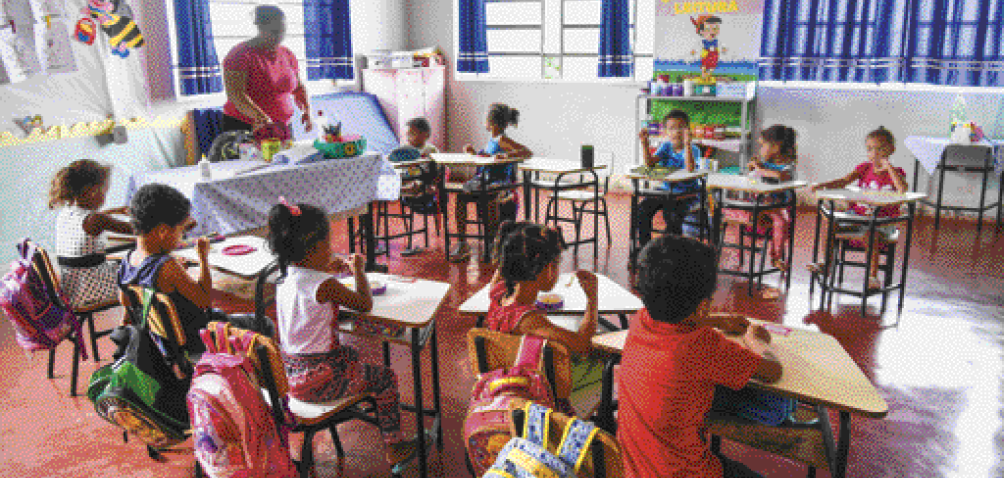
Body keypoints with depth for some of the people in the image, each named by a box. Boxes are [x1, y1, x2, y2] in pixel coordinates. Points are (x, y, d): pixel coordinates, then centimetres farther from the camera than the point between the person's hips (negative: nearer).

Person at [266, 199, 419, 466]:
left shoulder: (286, 278, 0)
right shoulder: (324, 285, -25)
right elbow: (365, 304, -13)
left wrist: (327, 270, 11)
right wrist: (358, 271, 0)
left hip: (290, 374, 9)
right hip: (318, 380, -9)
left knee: (351, 355, 34)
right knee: (386, 379, 8)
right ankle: (394, 448, 18)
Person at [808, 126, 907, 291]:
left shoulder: (896, 172, -2)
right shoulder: (864, 168, 9)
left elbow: (903, 190, -23)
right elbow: (843, 181, -3)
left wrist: (888, 167, -20)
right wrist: (822, 185, -21)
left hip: (883, 219, -5)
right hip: (858, 214, 5)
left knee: (869, 235, -35)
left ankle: (873, 277, -28)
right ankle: (826, 264, -1)